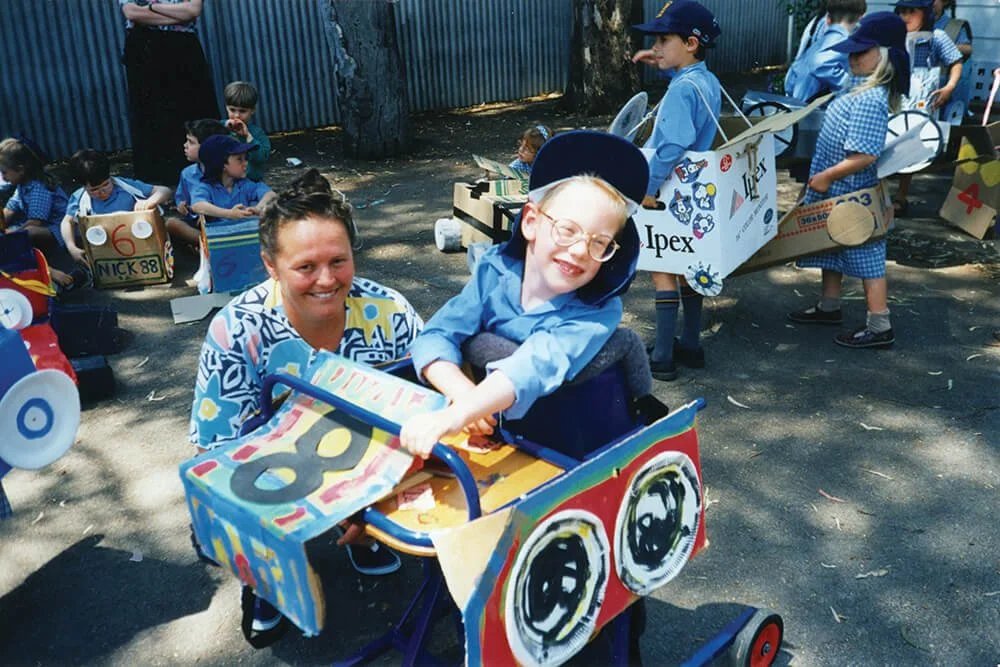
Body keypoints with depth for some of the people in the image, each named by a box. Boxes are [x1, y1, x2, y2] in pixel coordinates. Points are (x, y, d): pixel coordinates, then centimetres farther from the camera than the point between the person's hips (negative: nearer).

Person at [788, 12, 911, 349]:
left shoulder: (869, 101, -25)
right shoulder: (864, 90, 7)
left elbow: (864, 156, -30)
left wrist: (826, 176, -20)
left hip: (850, 196, -10)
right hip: (838, 192, 10)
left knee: (864, 255, -2)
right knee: (831, 246, 20)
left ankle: (879, 327, 7)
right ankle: (829, 306, 36)